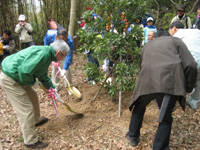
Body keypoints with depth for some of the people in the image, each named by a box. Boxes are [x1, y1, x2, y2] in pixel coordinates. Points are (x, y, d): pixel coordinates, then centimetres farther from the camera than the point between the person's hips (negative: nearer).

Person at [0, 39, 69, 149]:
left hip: (18, 77, 10)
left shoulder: (47, 54, 9)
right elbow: (25, 71, -32)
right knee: (26, 109, -4)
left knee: (33, 96, 24)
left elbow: (43, 76, 23)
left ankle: (36, 120, 49)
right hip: (9, 79, -10)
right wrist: (31, 82, -13)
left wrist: (51, 88, 24)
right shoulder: (43, 54, -25)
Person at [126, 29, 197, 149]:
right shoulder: (175, 41, 20)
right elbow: (191, 65, 6)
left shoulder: (147, 46, 32)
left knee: (139, 108, 29)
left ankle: (133, 137, 44)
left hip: (146, 82, 4)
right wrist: (188, 87, 18)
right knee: (166, 119, 16)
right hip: (169, 83, -3)